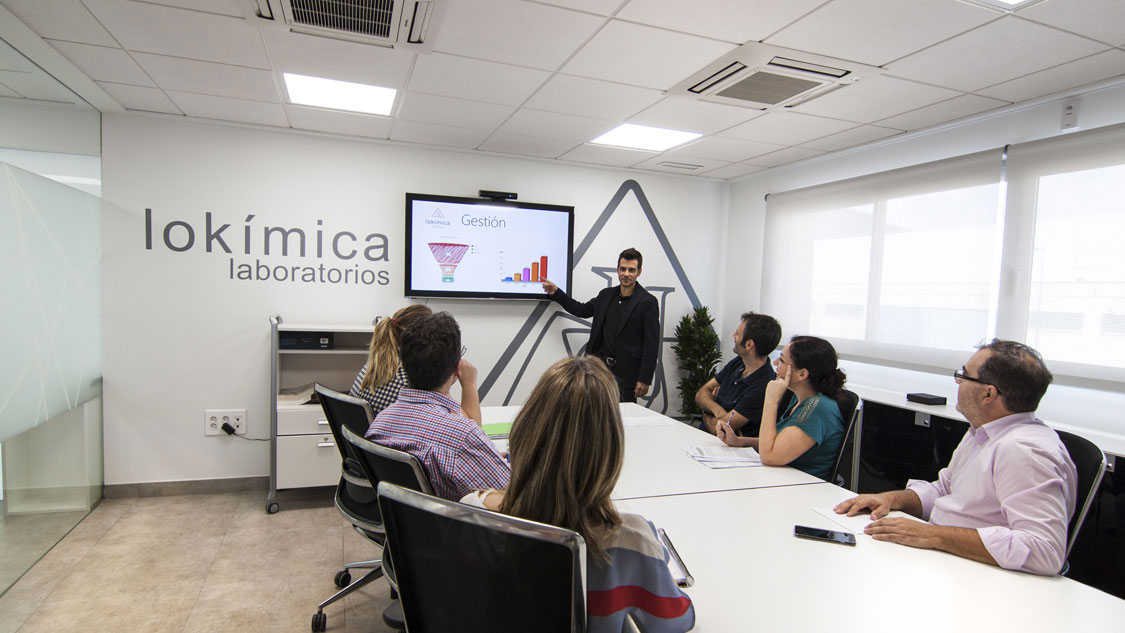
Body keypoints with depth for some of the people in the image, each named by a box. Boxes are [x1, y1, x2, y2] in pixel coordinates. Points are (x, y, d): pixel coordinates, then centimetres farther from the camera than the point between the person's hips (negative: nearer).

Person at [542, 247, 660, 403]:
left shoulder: (648, 302, -8)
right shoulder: (606, 295, 10)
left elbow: (652, 344, -10)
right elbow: (582, 310, 24)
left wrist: (645, 379, -13)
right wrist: (556, 293, 16)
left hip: (626, 373, -5)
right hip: (600, 366, 5)